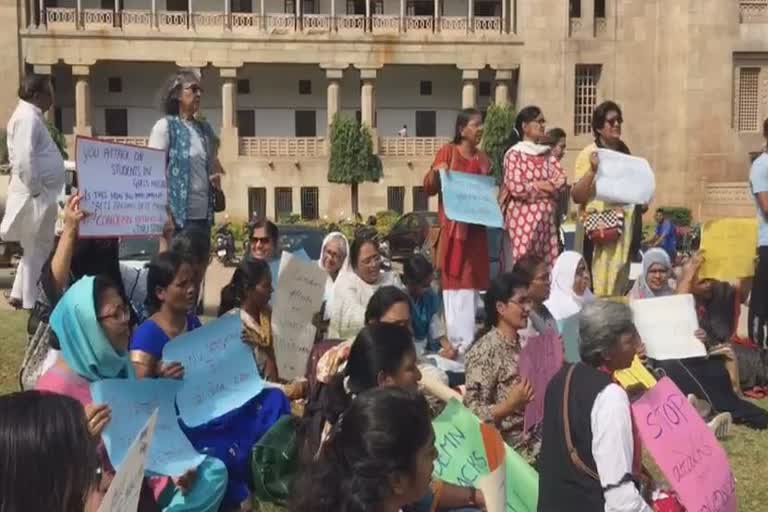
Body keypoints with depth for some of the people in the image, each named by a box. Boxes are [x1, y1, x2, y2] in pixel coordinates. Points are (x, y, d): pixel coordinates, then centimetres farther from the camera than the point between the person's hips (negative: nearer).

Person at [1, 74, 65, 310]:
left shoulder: (30, 116, 16)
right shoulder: (28, 118, -16)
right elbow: (24, 160, -27)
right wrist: (37, 191, -21)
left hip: (40, 195, 10)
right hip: (35, 197, -10)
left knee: (36, 249, 18)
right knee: (37, 250, -1)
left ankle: (20, 295, 26)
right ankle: (32, 303, 7)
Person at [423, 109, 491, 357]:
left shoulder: (483, 158, 14)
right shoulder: (447, 152, -3)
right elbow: (429, 188, -6)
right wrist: (435, 172, -25)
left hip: (476, 228, 6)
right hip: (454, 228, -5)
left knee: (473, 281, 7)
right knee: (455, 281, -6)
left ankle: (470, 339, 15)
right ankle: (458, 340, -3)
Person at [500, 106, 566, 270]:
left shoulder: (547, 153, 14)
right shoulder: (514, 154, -3)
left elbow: (561, 179, 3)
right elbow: (517, 188, -14)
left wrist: (536, 186, -11)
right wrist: (547, 189, -2)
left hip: (545, 219, 6)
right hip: (523, 219, -5)